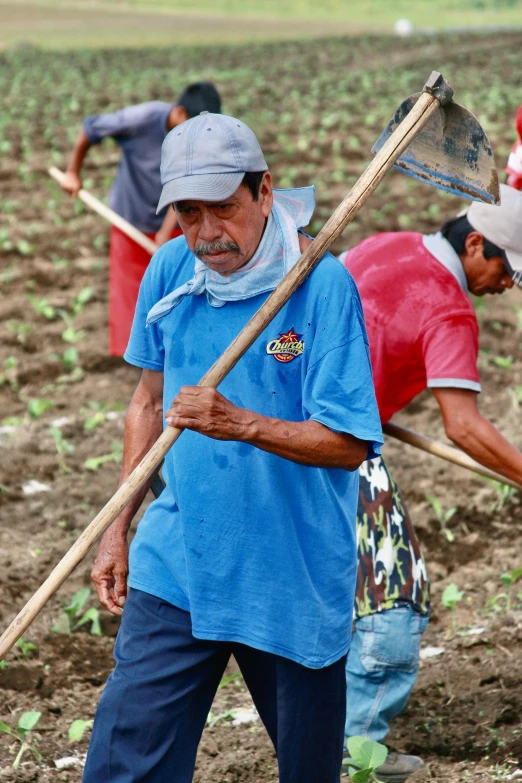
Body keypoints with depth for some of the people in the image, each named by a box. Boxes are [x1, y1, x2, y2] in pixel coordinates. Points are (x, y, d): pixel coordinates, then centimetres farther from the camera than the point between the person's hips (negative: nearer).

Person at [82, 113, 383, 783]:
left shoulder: (321, 284, -16)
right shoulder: (172, 270, 0)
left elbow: (348, 445, -18)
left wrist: (239, 423, -32)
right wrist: (117, 528, 12)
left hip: (295, 575, -4)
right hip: (176, 562, 4)